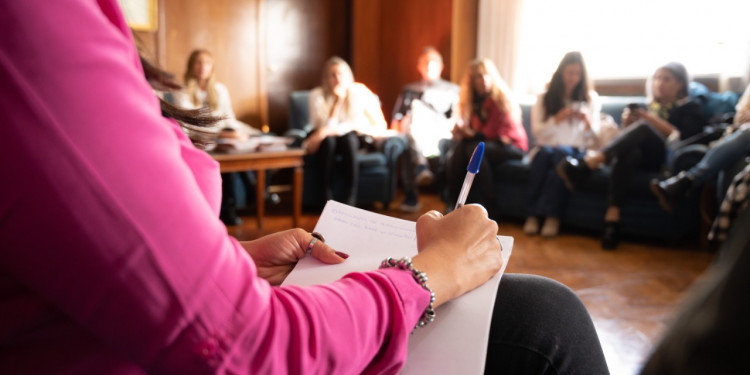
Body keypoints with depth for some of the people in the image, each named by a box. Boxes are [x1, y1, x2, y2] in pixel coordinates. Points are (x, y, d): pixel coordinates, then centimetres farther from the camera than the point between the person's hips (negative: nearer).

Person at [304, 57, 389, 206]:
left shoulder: (360, 92, -13)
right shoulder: (318, 95, -13)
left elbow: (381, 127, -17)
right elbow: (327, 127, -24)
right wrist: (338, 99, -28)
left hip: (353, 139, 1)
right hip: (325, 143, 0)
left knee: (349, 138, -33)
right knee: (328, 139, -34)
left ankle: (351, 197, -32)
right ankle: (328, 194, -27)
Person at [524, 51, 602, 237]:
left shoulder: (590, 98, 17)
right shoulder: (545, 99, 15)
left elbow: (593, 136, 10)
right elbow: (536, 131, 4)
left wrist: (587, 121, -13)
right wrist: (558, 119, -12)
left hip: (575, 150, 0)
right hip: (546, 147, 1)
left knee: (562, 153, -36)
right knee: (544, 153, -36)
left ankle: (552, 215, -41)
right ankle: (532, 213, -38)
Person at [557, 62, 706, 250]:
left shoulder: (690, 107, 20)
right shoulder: (650, 106, 32)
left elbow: (683, 137, 1)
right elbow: (629, 139, 25)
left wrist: (653, 120, -4)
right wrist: (627, 124, 4)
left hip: (668, 156, -3)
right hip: (640, 154, 3)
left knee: (643, 127, -32)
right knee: (628, 152, -35)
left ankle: (588, 162, -50)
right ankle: (613, 215, -49)